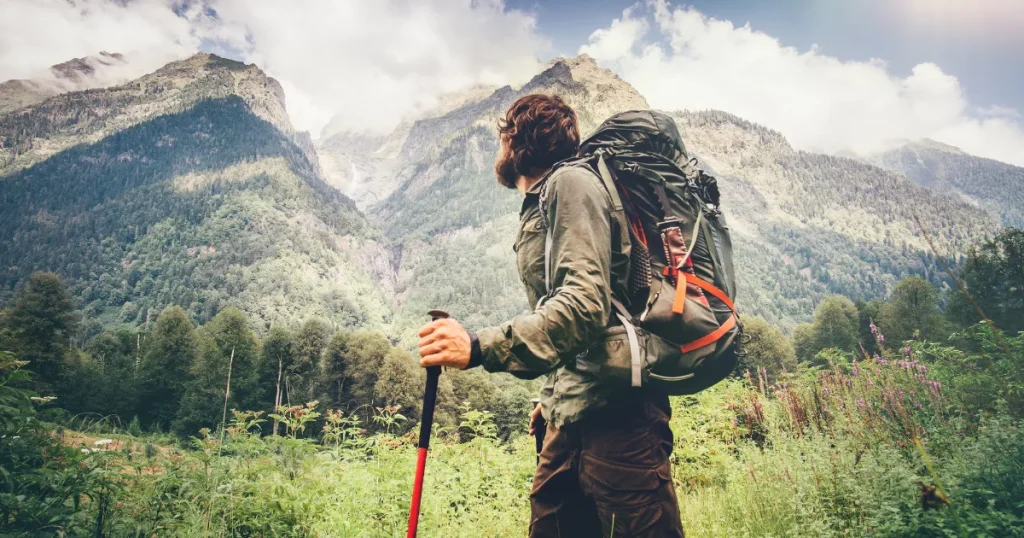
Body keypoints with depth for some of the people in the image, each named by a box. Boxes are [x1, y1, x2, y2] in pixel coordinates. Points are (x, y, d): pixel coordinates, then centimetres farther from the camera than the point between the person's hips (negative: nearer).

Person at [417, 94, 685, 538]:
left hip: (614, 412, -9)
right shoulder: (536, 207, 23)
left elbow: (585, 304, -20)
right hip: (571, 418, 9)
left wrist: (478, 347, -28)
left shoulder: (571, 182, -5)